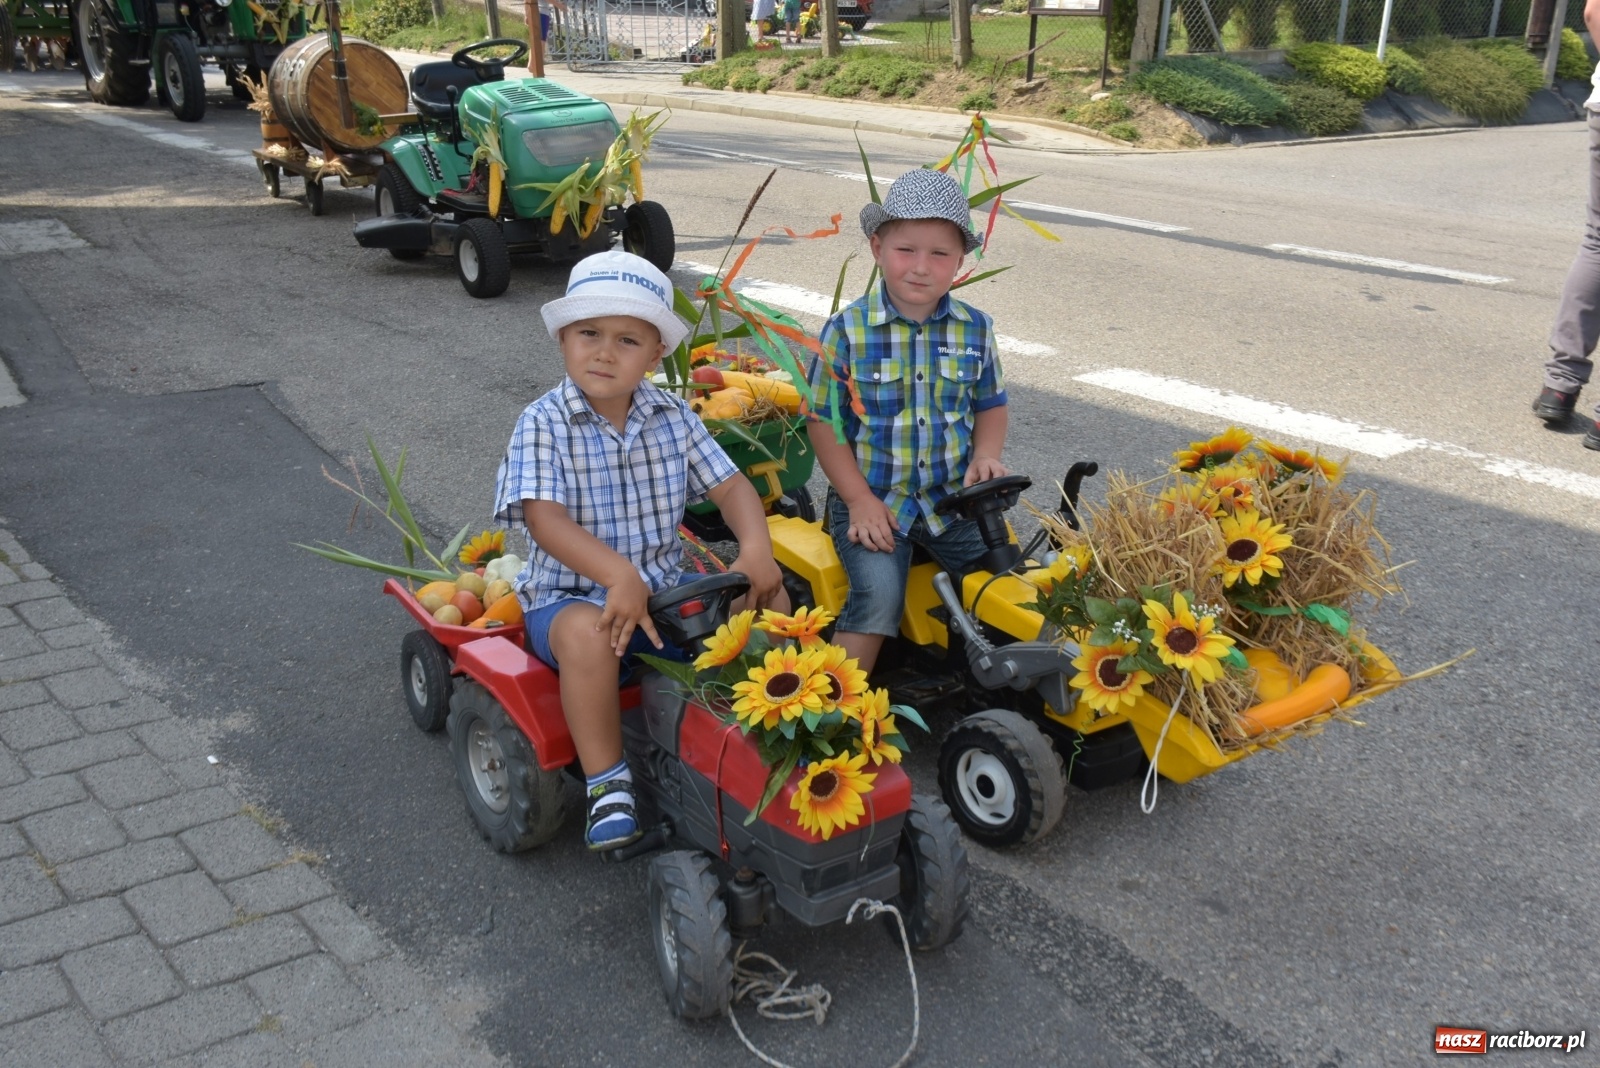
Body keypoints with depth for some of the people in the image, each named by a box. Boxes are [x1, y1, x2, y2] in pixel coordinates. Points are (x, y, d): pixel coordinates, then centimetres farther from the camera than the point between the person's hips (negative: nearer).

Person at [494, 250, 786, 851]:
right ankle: (608, 785, -22)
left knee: (769, 599, -9)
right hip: (571, 596, -5)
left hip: (665, 588, 5)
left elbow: (729, 485, -1)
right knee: (588, 634, -38)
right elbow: (545, 519, -24)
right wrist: (618, 576, -39)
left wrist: (756, 548, -22)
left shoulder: (673, 418, 3)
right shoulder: (543, 425, -12)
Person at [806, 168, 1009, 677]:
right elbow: (824, 421, -5)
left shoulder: (975, 329, 2)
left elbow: (991, 405, 15)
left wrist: (986, 457, -6)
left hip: (950, 499, 4)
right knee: (878, 593, -24)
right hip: (870, 499, -3)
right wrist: (861, 500, -11)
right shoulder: (848, 329, -8)